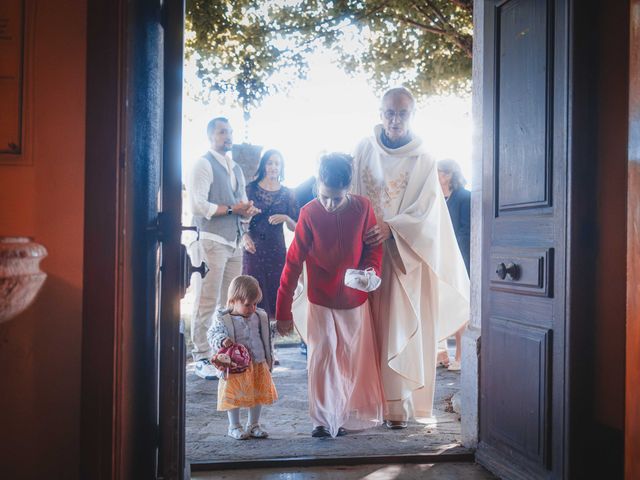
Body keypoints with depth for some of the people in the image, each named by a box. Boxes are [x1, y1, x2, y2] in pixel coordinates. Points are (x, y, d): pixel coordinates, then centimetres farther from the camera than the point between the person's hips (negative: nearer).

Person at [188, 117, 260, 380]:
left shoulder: (236, 168, 22)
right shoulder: (203, 164, -4)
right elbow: (198, 205, -14)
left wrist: (247, 209, 0)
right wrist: (231, 209, -12)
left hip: (235, 241, 8)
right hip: (212, 241, -8)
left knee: (231, 302, 9)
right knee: (207, 302, -5)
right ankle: (202, 358, 1)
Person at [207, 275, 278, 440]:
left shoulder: (260, 317, 1)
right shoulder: (223, 320, -13)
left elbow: (266, 339, 10)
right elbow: (212, 334, -10)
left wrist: (268, 359, 13)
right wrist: (222, 341, -30)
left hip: (258, 365, 4)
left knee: (258, 396, 13)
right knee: (234, 397, 5)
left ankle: (253, 425, 30)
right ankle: (234, 426, 23)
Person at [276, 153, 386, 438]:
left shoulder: (362, 207, -10)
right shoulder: (309, 213, -13)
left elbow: (374, 246, 5)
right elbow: (293, 263, -10)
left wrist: (372, 271, -17)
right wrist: (283, 311, -9)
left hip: (355, 299, 2)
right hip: (321, 301, -2)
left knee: (356, 360, 9)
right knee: (321, 359, -2)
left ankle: (348, 415, 25)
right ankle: (323, 419, 10)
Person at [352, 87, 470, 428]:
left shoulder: (423, 161, 1)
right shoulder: (363, 150, 4)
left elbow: (424, 211, -6)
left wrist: (390, 227, -21)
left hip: (403, 255, -1)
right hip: (365, 251, 1)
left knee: (400, 329, -2)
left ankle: (398, 403, 5)